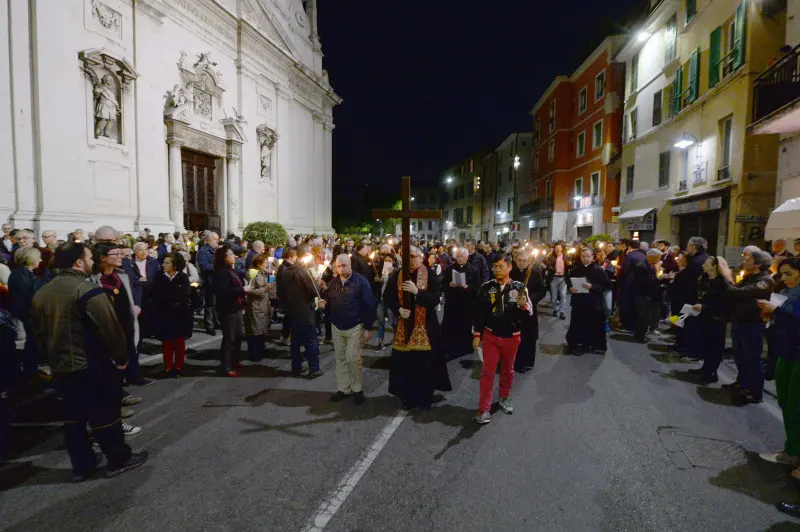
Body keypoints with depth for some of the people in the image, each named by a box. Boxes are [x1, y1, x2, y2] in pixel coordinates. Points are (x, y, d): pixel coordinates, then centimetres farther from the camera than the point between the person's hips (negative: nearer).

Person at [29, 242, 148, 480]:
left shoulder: (41, 293, 7)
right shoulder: (87, 290, -19)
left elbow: (39, 335, 14)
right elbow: (110, 328, -19)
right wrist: (121, 356, -7)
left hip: (60, 367, 8)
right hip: (92, 366, -7)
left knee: (74, 417, 17)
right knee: (105, 414, 6)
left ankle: (81, 465, 27)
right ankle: (118, 460, 18)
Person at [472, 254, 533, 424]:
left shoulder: (519, 287, -6)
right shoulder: (486, 287, -6)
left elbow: (530, 312, -4)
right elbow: (478, 312, 0)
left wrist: (524, 305, -27)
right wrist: (476, 334, 0)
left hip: (512, 336, 1)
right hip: (490, 335, -1)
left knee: (508, 370, 18)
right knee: (487, 371, 1)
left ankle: (504, 398, 39)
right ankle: (484, 409, 6)